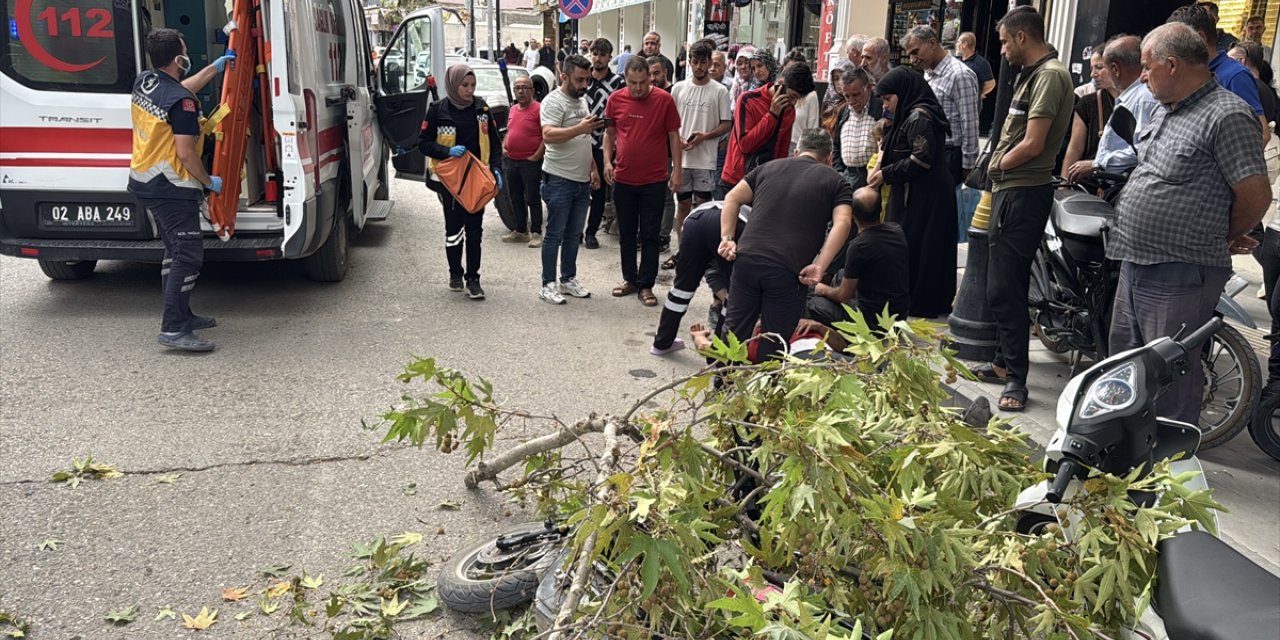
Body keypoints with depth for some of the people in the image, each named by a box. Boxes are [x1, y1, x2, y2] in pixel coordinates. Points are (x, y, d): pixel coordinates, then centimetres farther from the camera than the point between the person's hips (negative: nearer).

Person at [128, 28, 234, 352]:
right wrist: (209, 182, -6)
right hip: (172, 189, -10)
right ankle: (173, 329, -11)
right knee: (189, 256, -9)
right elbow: (186, 154, -22)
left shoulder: (144, 81, 6)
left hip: (144, 182, 10)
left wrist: (216, 67, 30)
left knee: (175, 251, 19)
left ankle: (181, 315, 27)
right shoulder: (181, 102, -21)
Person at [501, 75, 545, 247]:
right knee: (516, 199, 13)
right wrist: (503, 147, 8)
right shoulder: (513, 110, 14)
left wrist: (536, 156, -16)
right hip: (511, 161, 7)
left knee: (532, 199, -3)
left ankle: (536, 233, 3)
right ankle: (520, 231, 23)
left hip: (530, 162, -7)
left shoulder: (539, 109, -10)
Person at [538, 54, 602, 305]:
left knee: (573, 234, 13)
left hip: (582, 180, 8)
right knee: (555, 234, -1)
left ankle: (569, 279, 23)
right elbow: (548, 135, -26)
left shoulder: (582, 101, 15)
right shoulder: (554, 101, -11)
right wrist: (580, 128, -34)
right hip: (559, 180, -8)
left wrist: (593, 169, 18)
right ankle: (548, 284, 6)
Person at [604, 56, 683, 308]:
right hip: (623, 179, 3)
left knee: (649, 235, 3)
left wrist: (677, 170, -5)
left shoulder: (664, 100, -7)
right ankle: (629, 279, 25)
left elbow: (674, 136, -1)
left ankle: (646, 285, 11)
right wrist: (607, 161, -1)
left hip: (654, 180, -3)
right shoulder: (615, 99, 0)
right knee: (626, 234, 12)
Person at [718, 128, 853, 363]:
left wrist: (727, 237, 7)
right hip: (788, 272, -3)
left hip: (747, 261, 3)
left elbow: (732, 199, 14)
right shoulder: (836, 182, 12)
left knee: (734, 332, 16)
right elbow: (842, 223, -5)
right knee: (773, 344, 11)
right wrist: (820, 267, -12)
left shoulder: (769, 167, 22)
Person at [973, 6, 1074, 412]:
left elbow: (1032, 144, -20)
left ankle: (1016, 377, -1)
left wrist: (999, 165, -5)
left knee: (1005, 289, -8)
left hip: (1023, 193, -11)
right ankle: (1005, 362, 29)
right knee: (1003, 285, 17)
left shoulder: (1049, 75, -14)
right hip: (1011, 189, 11)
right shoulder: (1031, 74, 17)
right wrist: (1000, 165, 1)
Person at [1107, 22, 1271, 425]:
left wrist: (1223, 240, 0)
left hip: (1179, 278, -10)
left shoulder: (1226, 116, -16)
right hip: (1135, 267, 10)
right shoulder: (1166, 112, 15)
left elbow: (1255, 196, -17)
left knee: (1170, 383, -2)